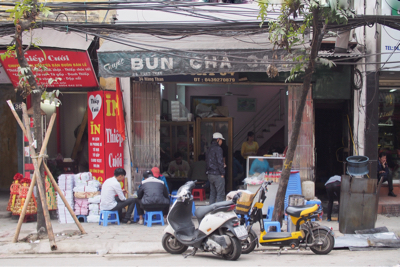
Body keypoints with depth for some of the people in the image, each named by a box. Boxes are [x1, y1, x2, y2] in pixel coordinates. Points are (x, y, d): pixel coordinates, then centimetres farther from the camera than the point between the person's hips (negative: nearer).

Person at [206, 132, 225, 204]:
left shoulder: (209, 149, 14)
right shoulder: (218, 149, -14)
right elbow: (220, 162, -19)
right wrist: (222, 173, -12)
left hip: (210, 174, 9)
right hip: (217, 175, -9)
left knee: (212, 193, 15)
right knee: (220, 194, -5)